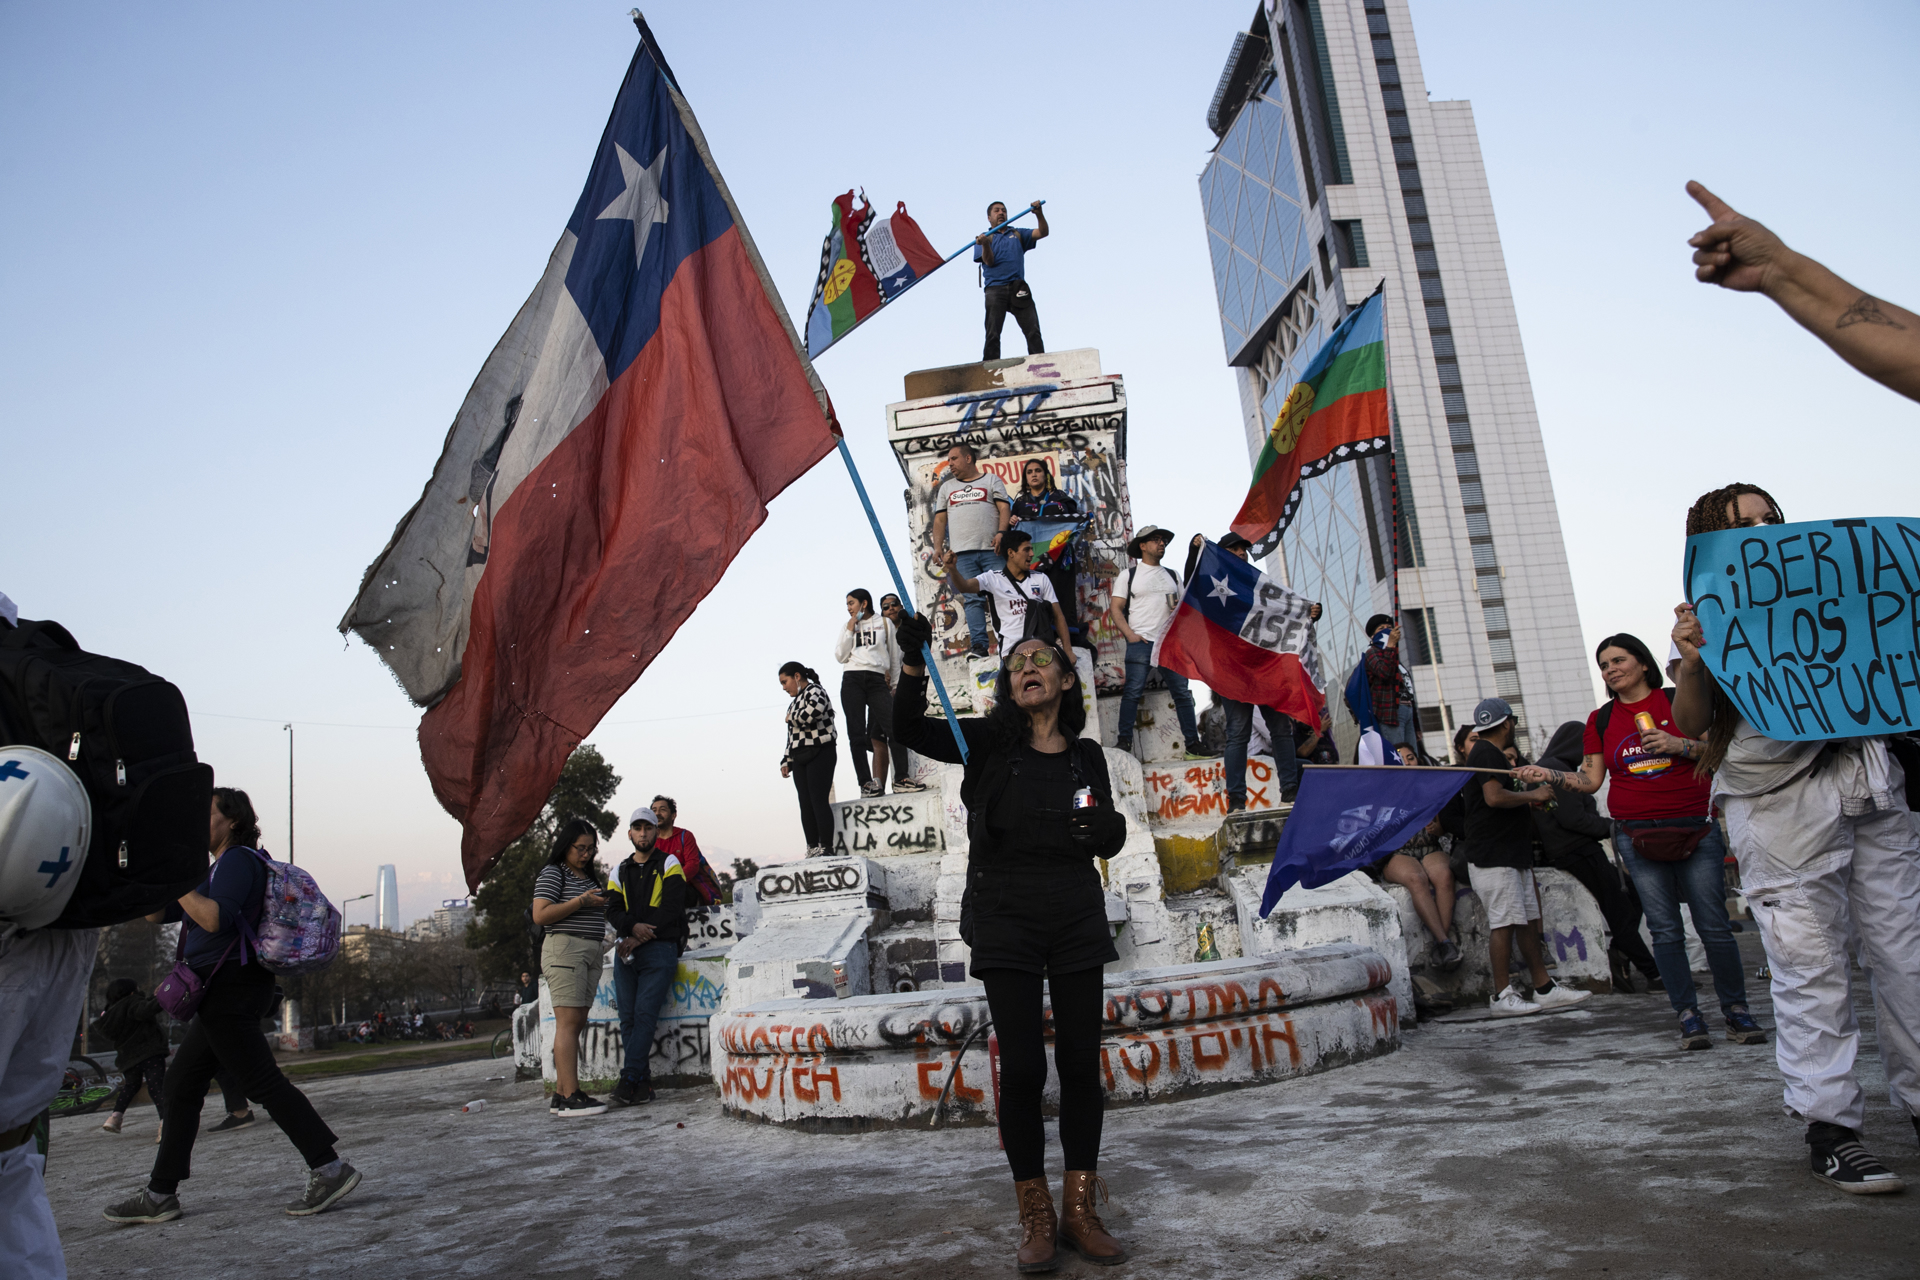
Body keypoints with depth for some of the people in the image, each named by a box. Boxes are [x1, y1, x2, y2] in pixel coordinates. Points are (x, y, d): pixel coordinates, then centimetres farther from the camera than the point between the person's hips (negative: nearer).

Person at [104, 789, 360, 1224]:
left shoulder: (238, 861, -9)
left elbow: (214, 919, -26)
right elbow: (156, 914, 23)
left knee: (263, 1082, -12)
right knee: (181, 1085, 14)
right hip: (220, 996, 11)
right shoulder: (223, 867, 22)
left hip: (229, 988, -11)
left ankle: (329, 1169, -15)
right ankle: (159, 1195, 23)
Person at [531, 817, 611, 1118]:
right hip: (564, 949, -8)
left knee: (577, 1024, 6)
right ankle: (570, 1097, -15)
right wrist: (580, 902, -15)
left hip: (590, 952, 8)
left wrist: (601, 905, 13)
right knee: (568, 1022, -12)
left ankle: (561, 1093, 9)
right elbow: (540, 915, -13)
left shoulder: (589, 876, 22)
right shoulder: (553, 873, -2)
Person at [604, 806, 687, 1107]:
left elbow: (672, 907, -7)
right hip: (626, 950, 5)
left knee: (644, 1014, -13)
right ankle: (643, 1085, 4)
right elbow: (613, 911, 7)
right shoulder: (620, 871, 18)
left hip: (659, 949, -5)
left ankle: (629, 1080, -15)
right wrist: (634, 927, -14)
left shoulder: (669, 864, 5)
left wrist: (640, 937, -12)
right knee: (628, 1018, 0)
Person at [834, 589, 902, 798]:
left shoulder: (885, 623, 14)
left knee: (878, 734, -15)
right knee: (857, 734, -7)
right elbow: (840, 657, 8)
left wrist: (894, 684, 10)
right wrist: (850, 630, 3)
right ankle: (865, 782, -9)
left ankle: (878, 784, -14)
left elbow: (895, 655, 14)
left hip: (878, 680, -2)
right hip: (852, 680, 2)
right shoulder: (847, 627, 20)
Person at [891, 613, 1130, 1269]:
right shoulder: (990, 741, 2)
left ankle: (1080, 1210, 19)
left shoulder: (1086, 755, 10)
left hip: (1076, 919, 3)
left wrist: (1108, 827, -8)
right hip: (1006, 920, -3)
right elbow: (911, 728, -13)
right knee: (1023, 1066, -3)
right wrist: (914, 661, -28)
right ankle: (1035, 1216, 13)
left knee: (1081, 1062, 5)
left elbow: (1108, 843, 16)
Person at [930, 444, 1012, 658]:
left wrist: (1001, 532, -14)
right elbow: (940, 519, 19)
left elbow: (1004, 508, 2)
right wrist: (938, 547, 6)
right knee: (973, 599, -5)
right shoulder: (946, 487, 24)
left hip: (991, 551, -2)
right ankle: (979, 645, -8)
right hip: (962, 552, 3)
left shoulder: (991, 480, 13)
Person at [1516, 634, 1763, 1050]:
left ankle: (1736, 1011, 13)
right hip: (1637, 835, 2)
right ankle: (1688, 1016, 8)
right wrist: (1549, 776, -6)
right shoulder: (1601, 720, 10)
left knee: (1713, 925, -1)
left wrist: (1680, 745, -12)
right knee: (1665, 929, 1)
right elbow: (1590, 779, 9)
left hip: (1695, 828, -2)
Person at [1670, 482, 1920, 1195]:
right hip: (1779, 800, -5)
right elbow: (1691, 725, -6)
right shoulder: (1711, 615, 2)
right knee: (1809, 961, -5)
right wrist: (1691, 663, -24)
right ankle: (1828, 1123, 2)